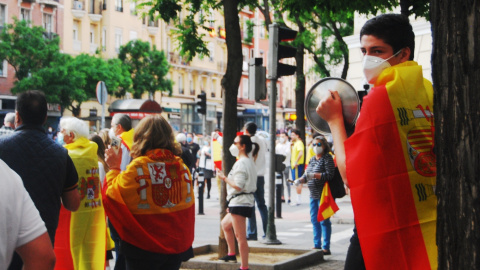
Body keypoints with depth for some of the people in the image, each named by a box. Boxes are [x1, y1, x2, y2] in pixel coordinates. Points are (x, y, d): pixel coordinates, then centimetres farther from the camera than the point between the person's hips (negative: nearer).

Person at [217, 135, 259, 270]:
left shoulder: (241, 163, -16)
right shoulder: (250, 161, 16)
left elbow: (238, 186, -23)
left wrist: (224, 178, -11)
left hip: (240, 202, -11)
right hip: (246, 201, 11)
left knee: (240, 237, -8)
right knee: (225, 224, 27)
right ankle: (231, 254, 32)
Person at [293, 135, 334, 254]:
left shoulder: (327, 158, -7)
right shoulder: (312, 159, 16)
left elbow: (329, 175, -16)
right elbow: (307, 175, 18)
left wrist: (314, 175, -23)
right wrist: (300, 180, -2)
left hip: (323, 194, -8)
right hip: (313, 194, 8)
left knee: (324, 220, -5)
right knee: (314, 220, 10)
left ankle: (326, 247, -1)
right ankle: (317, 245, 19)